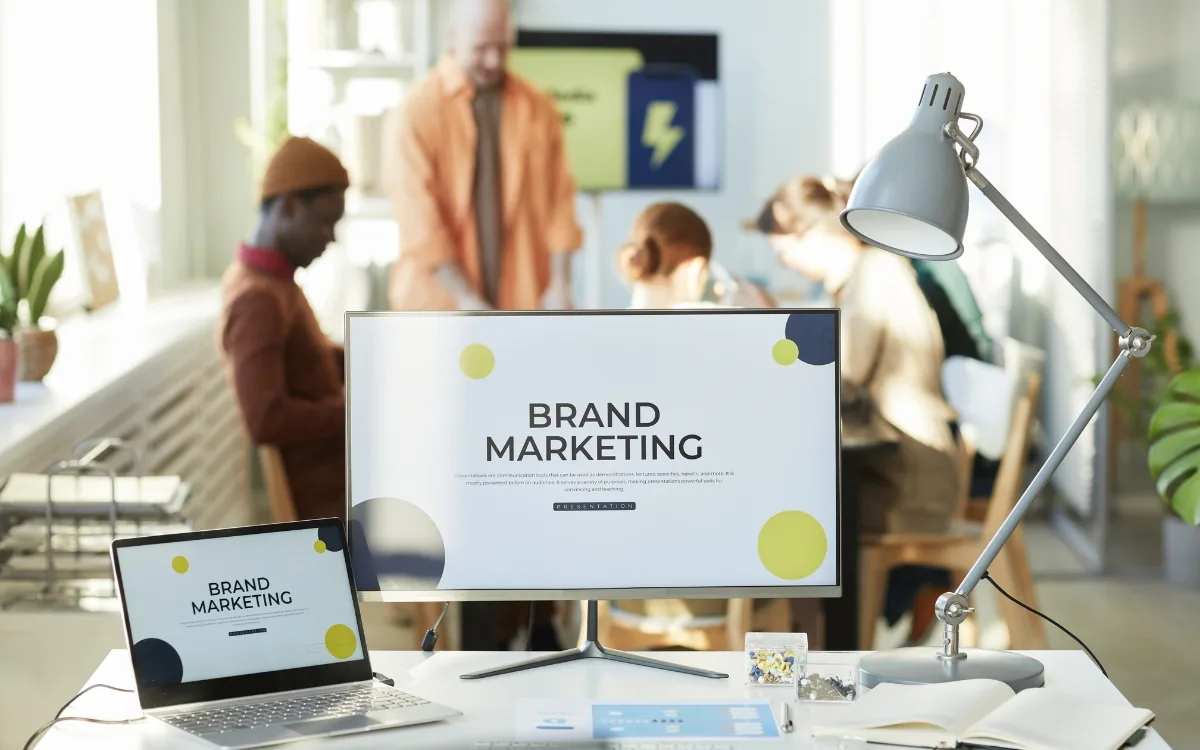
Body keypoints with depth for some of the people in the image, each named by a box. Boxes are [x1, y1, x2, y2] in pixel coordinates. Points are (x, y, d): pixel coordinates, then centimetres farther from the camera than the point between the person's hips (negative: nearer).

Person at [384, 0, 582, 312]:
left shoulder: (539, 109, 6)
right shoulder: (416, 112, -5)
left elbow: (559, 202, 6)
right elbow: (419, 219, -10)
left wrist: (560, 284, -5)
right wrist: (467, 300, -16)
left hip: (523, 301, 3)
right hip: (441, 304, -2)